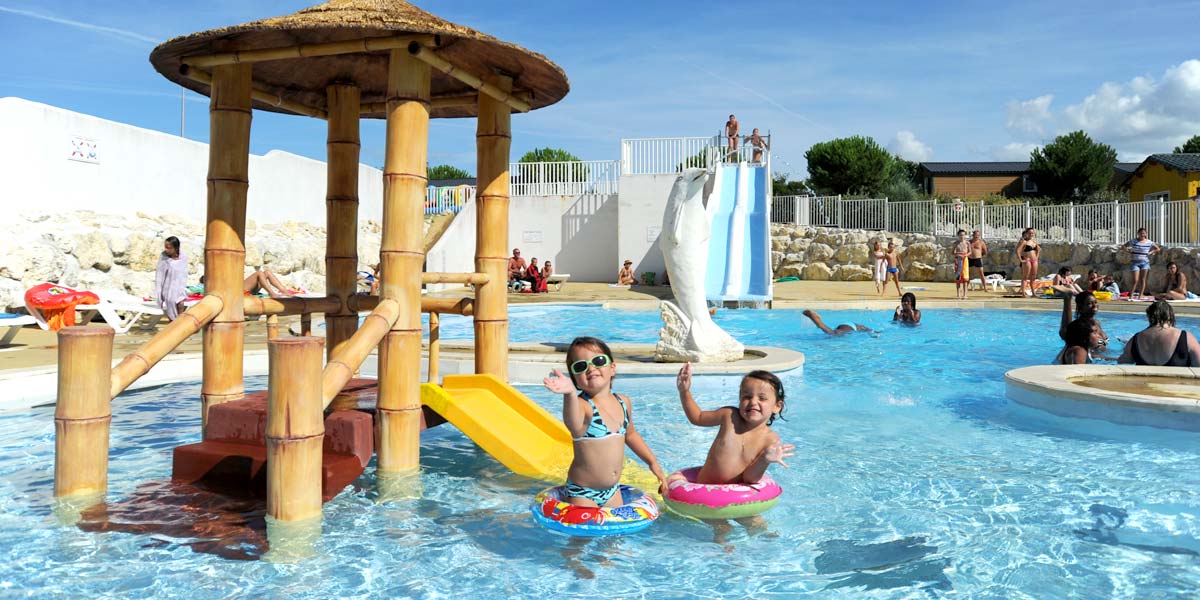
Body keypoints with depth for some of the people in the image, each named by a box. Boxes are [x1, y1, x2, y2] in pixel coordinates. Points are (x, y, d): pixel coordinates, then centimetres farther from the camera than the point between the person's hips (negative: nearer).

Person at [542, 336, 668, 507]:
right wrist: (570, 394, -64)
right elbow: (574, 426, -45)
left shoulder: (624, 402, 1)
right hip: (583, 493, -6)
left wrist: (653, 463, 22)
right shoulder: (582, 404, -20)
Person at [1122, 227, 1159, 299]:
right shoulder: (1133, 241, -1)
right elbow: (1123, 247, 4)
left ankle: (1140, 296, 7)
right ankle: (1131, 296, -1)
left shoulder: (1149, 242, 4)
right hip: (1135, 262, -2)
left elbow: (1158, 249, 15)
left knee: (1142, 280, 3)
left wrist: (1151, 252, 1)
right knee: (1135, 280, -8)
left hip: (1145, 262, 2)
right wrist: (1129, 251, -7)